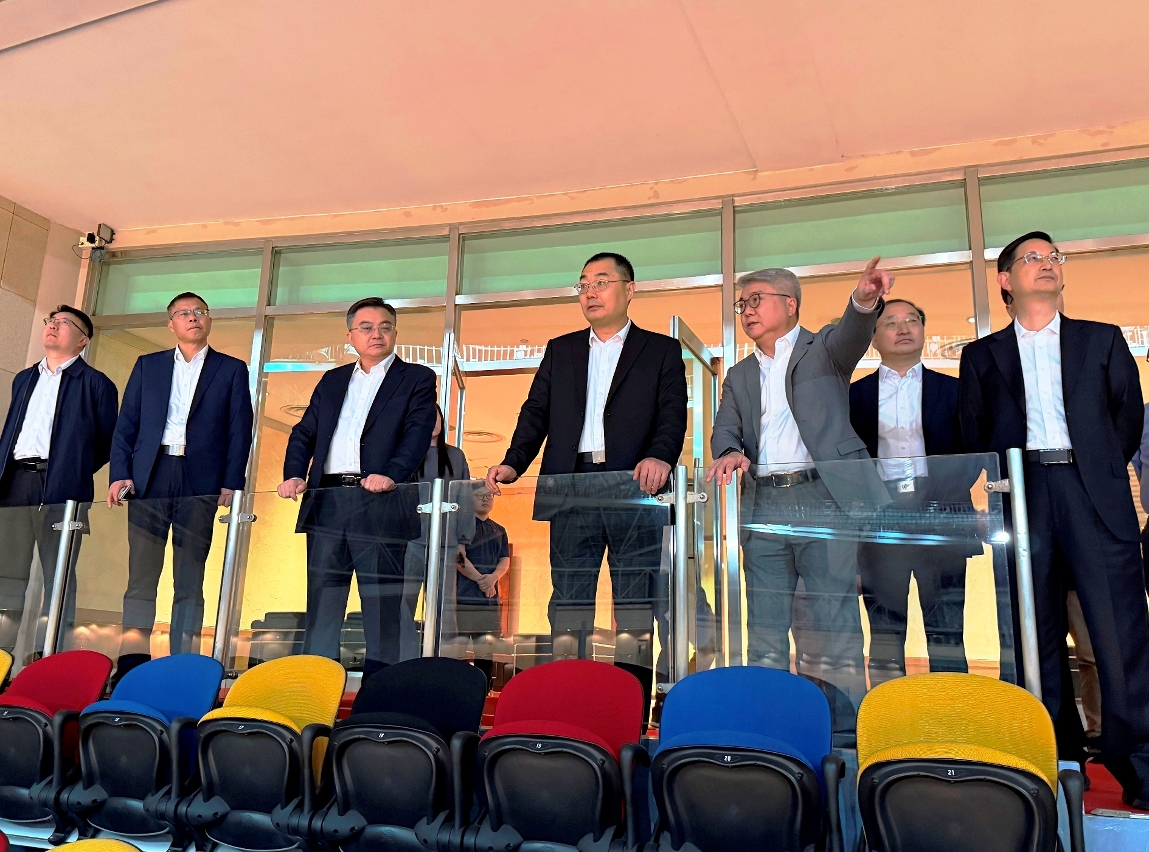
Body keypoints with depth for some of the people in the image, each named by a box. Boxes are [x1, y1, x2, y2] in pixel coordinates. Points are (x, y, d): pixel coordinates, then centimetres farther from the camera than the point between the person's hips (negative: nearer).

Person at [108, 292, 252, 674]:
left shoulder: (231, 369, 10)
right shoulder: (147, 365, 16)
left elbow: (240, 429, 3)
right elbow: (125, 424, 11)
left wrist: (232, 483, -6)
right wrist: (120, 474, -1)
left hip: (200, 482, -2)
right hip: (149, 477, 2)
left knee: (190, 580, 2)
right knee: (141, 576, -1)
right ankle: (132, 661, 2)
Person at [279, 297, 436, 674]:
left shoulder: (417, 378, 6)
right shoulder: (332, 380, 22)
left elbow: (418, 434, -7)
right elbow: (304, 433, 18)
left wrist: (391, 475, -23)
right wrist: (294, 474, -1)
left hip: (380, 503, -4)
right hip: (326, 502, 5)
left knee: (381, 604, -1)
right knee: (321, 602, 8)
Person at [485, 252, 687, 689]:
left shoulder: (662, 350, 11)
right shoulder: (560, 350, 21)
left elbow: (673, 414, -1)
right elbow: (536, 412, 13)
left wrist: (660, 456, -22)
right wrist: (512, 463, -3)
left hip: (633, 487, -2)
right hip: (571, 488, 3)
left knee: (636, 601, 0)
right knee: (568, 596, 3)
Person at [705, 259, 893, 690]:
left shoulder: (821, 348, 12)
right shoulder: (739, 375, 23)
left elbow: (850, 337, -11)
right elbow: (724, 430, 10)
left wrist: (864, 300, -34)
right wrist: (729, 453, -15)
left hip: (824, 498, -4)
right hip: (762, 506, 4)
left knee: (836, 631, -5)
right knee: (764, 636, 5)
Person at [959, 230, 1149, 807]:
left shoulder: (1102, 340, 16)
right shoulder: (982, 356, 14)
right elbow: (973, 434, 11)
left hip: (1094, 494, 0)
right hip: (1020, 495, 0)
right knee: (1036, 635, 4)